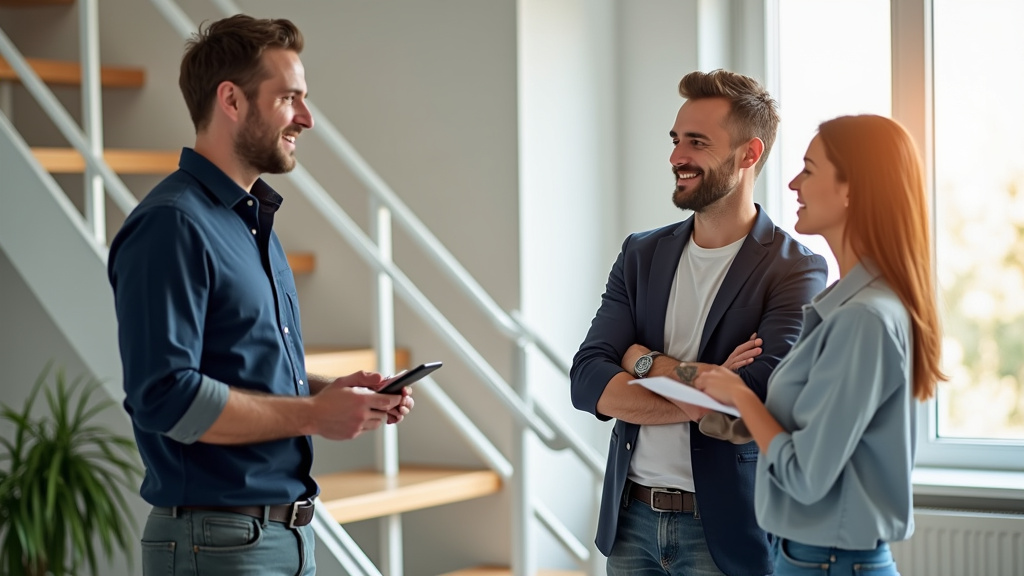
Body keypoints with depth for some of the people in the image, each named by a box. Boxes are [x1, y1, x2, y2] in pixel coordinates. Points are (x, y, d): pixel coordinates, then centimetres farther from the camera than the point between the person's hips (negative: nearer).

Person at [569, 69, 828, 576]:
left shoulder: (796, 271, -9)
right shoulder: (641, 255, 7)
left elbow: (753, 398, -22)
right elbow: (586, 381, -3)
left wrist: (645, 361, -8)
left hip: (725, 529, -4)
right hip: (632, 520, 4)